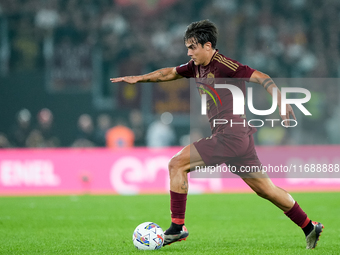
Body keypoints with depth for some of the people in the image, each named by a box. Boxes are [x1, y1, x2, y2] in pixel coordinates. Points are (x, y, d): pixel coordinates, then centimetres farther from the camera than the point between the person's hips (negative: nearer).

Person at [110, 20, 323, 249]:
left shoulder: (224, 66, -14)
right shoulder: (196, 66, 12)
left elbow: (262, 78, -17)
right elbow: (170, 73, 26)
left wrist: (282, 104, -25)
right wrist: (139, 78, 19)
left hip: (230, 135, -9)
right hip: (239, 137, 9)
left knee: (177, 164, -9)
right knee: (264, 189, 14)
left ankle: (177, 227, -6)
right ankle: (309, 227, 21)